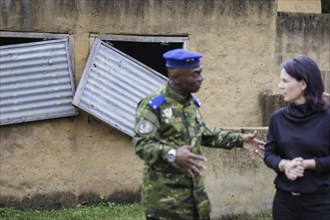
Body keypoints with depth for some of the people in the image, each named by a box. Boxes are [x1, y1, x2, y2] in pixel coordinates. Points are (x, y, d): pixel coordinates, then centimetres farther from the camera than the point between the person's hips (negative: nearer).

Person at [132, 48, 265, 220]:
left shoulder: (192, 102, 12)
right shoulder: (153, 105, -15)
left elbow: (204, 135, 23)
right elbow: (141, 145, -23)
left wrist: (239, 140, 14)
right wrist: (172, 154, -40)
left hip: (195, 190, 8)